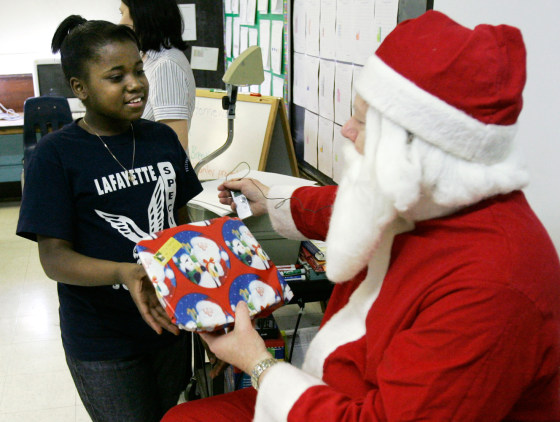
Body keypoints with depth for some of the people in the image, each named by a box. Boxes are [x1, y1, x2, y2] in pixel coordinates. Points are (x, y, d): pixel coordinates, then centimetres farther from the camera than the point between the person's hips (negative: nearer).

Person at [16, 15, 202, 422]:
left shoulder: (163, 138, 2)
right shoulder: (57, 155, -13)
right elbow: (54, 256, -15)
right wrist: (124, 273, -33)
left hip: (169, 321, 5)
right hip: (102, 342, -5)